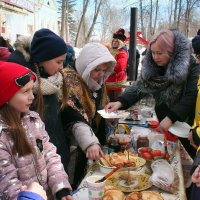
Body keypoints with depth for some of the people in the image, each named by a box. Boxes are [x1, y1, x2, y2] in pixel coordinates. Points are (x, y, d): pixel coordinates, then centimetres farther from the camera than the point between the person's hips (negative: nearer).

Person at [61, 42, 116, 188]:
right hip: (73, 147, -7)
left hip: (92, 148, 7)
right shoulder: (70, 80, -19)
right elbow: (73, 118, -32)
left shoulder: (98, 82, 5)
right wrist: (90, 142, -43)